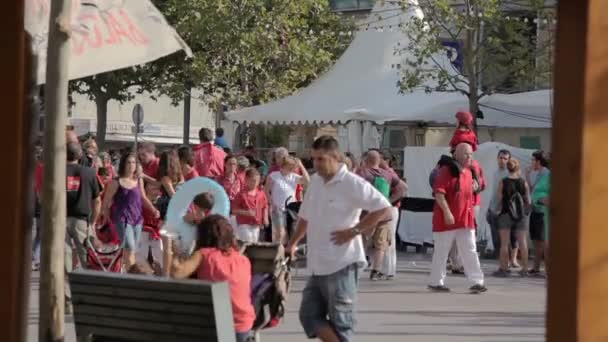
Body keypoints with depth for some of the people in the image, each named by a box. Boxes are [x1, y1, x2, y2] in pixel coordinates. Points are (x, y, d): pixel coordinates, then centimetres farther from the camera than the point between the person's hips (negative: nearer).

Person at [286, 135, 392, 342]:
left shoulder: (352, 184, -13)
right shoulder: (315, 182, 10)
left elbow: (384, 209, -17)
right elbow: (305, 217, 24)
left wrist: (354, 231, -18)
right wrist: (293, 244, 19)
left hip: (342, 265, -8)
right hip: (318, 266, 8)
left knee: (340, 322, -2)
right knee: (309, 315, 5)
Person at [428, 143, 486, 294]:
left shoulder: (468, 173, 14)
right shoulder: (446, 170, -10)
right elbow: (438, 192, -19)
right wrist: (447, 212, -25)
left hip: (466, 220, 7)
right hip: (447, 219, -7)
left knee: (470, 251, 1)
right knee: (441, 252, 3)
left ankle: (477, 281, -1)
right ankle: (435, 282, 12)